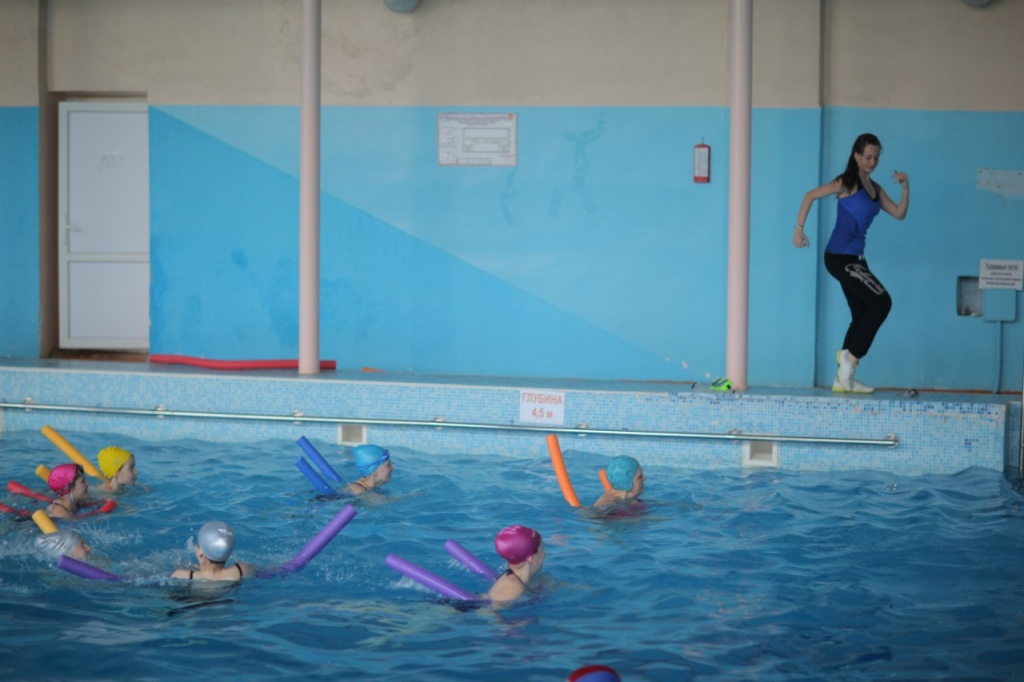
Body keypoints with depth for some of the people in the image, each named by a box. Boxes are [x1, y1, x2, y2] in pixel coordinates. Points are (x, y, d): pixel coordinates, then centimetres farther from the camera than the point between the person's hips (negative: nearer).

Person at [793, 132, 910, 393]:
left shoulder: (875, 188, 13)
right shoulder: (847, 182, -9)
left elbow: (899, 214, 12)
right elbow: (810, 196, -9)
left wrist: (905, 188, -3)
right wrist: (799, 229, -14)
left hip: (855, 258, 8)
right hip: (839, 257, -8)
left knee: (862, 316, 8)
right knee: (881, 301, -15)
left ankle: (844, 378, 12)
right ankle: (850, 356, -8)